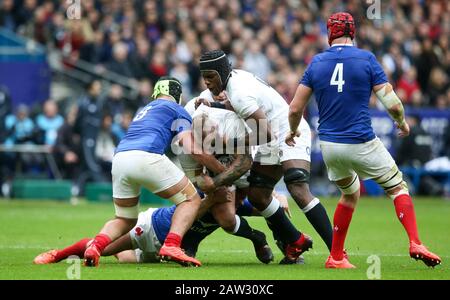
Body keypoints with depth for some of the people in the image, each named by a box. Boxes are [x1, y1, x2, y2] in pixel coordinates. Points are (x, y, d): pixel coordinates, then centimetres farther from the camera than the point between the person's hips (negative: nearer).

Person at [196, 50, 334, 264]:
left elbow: (264, 134, -26)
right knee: (257, 195, 6)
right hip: (273, 143, 10)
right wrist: (213, 106, 5)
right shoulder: (236, 76, 3)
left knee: (299, 191, -25)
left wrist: (230, 143, -20)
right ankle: (296, 242, 20)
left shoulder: (239, 93, -24)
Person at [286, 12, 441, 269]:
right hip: (362, 144, -4)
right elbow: (392, 103, -7)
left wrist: (293, 131, 25)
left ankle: (336, 257, 23)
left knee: (351, 192, 26)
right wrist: (402, 123, 14)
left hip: (329, 146, 4)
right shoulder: (367, 59, -5)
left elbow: (295, 109, 4)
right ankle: (415, 244, -5)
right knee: (398, 187, 12)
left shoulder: (316, 63, 4)